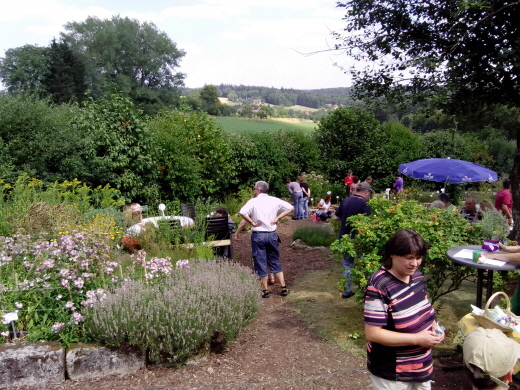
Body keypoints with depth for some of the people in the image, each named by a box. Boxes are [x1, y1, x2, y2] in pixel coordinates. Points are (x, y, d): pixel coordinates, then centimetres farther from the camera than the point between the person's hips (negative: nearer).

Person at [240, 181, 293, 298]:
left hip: (258, 235, -4)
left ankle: (265, 290, 13)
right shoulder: (275, 200, 3)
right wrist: (277, 218, 1)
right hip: (272, 234, 4)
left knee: (261, 263, 7)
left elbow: (243, 212, -26)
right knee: (275, 262, 16)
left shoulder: (253, 201, -9)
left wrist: (252, 222, -13)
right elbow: (290, 208, 4)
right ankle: (284, 288, 17)